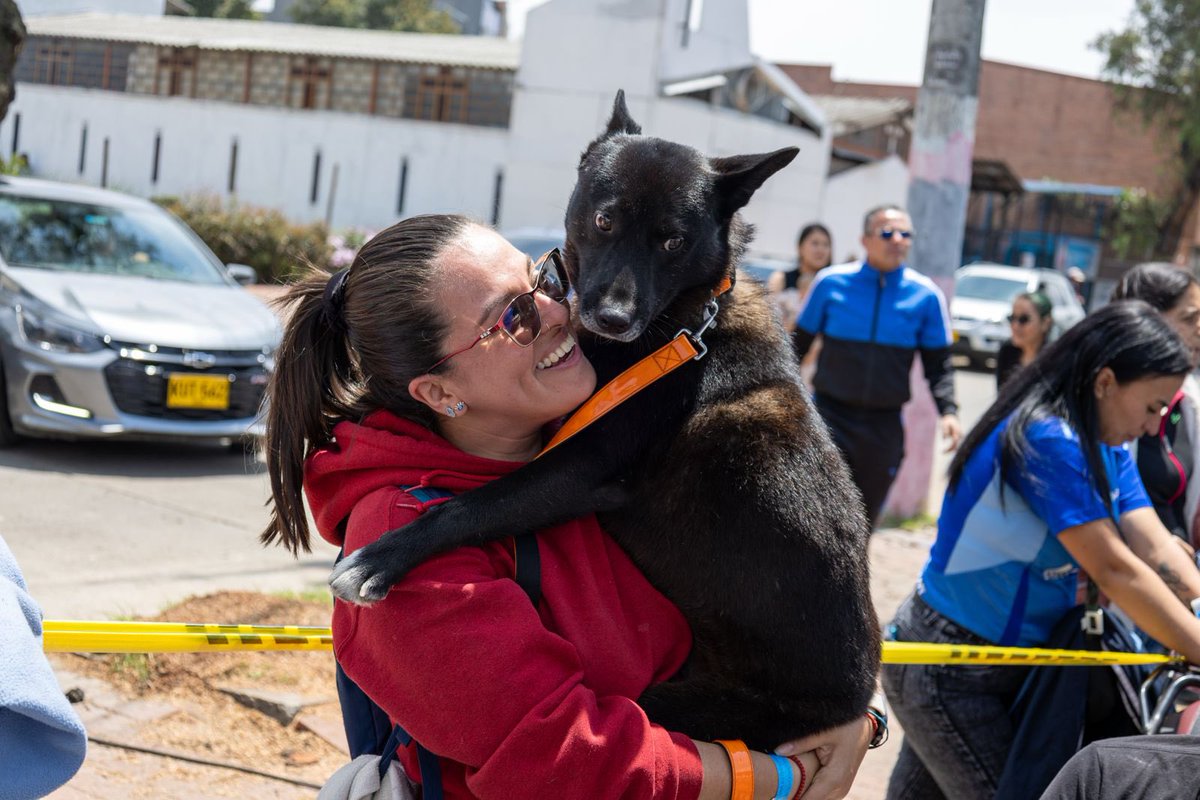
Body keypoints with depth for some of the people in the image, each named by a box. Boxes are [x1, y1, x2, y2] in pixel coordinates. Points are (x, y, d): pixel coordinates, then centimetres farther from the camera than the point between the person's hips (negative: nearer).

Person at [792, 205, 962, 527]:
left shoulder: (926, 296, 0)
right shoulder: (831, 282, -3)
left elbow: (938, 364, 4)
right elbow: (799, 346, 5)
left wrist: (948, 411, -11)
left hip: (884, 427, 2)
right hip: (830, 417, -2)